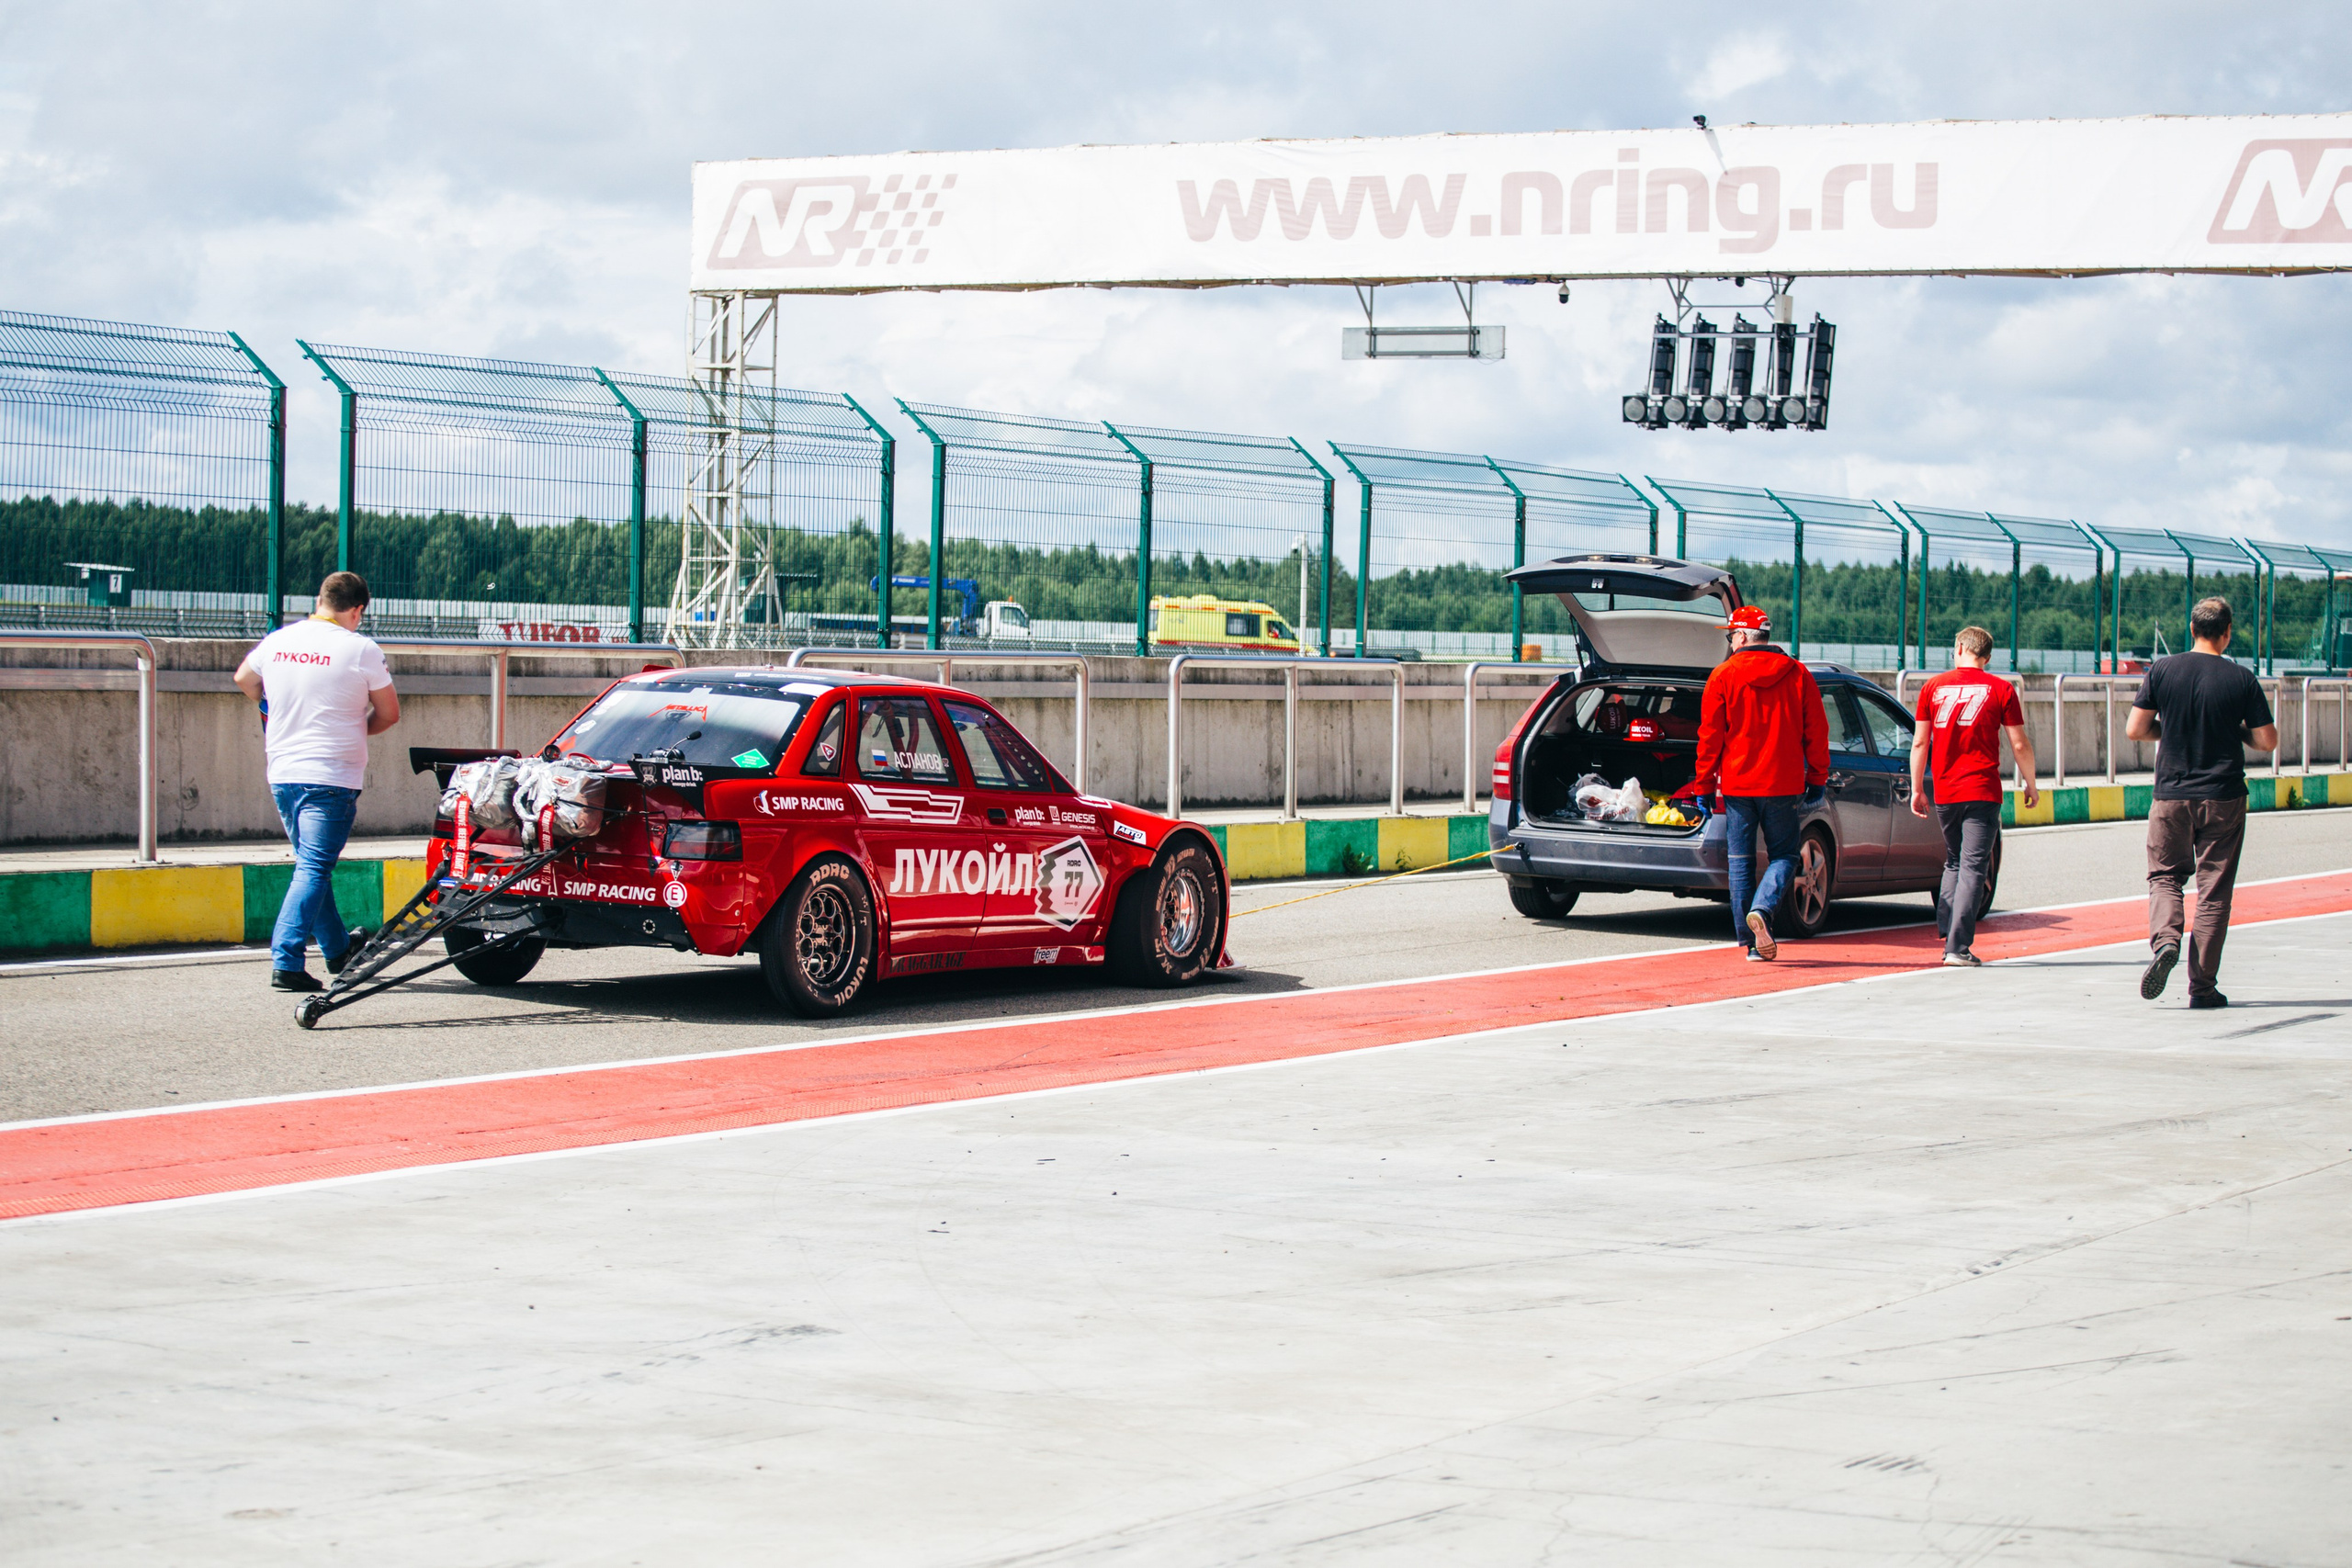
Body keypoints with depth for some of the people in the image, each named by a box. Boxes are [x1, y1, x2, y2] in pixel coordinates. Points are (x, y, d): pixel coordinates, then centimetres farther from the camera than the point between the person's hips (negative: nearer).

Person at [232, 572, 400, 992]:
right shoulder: (361, 650, -8)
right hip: (332, 777, -6)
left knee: (312, 864, 20)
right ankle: (286, 962, -17)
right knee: (314, 869, -7)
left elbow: (243, 679, 26)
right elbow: (389, 714, 1)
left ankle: (338, 949, 33)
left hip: (282, 773, 6)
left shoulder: (277, 641, 6)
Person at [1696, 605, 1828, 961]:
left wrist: (1704, 784, 4)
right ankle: (1761, 910, -17)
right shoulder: (1798, 675, 2)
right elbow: (1815, 732, 5)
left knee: (1741, 862, 6)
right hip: (1783, 783, 1)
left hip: (1737, 783, -1)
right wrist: (1817, 779, 13)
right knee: (1783, 856, 10)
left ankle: (1751, 941, 4)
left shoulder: (1724, 675, -3)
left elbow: (1710, 735, -3)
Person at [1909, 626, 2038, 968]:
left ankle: (1946, 930, 14)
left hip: (1944, 793, 3)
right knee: (1973, 867, -3)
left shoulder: (1934, 686, 6)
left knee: (1954, 862, 21)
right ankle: (1958, 948, -9)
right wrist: (2030, 784, 14)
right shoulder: (2001, 689, 0)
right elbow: (2019, 744, 0)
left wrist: (1917, 789, 13)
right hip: (1982, 792, -3)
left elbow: (1919, 742, 5)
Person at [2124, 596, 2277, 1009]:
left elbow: (2134, 730, -1)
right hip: (2223, 798, -1)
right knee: (2214, 890, 6)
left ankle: (2165, 939, -14)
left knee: (2164, 875, 15)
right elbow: (2267, 741, -3)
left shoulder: (2163, 670, -3)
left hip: (2171, 794, 1)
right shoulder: (2241, 679, -6)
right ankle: (2202, 986, 5)